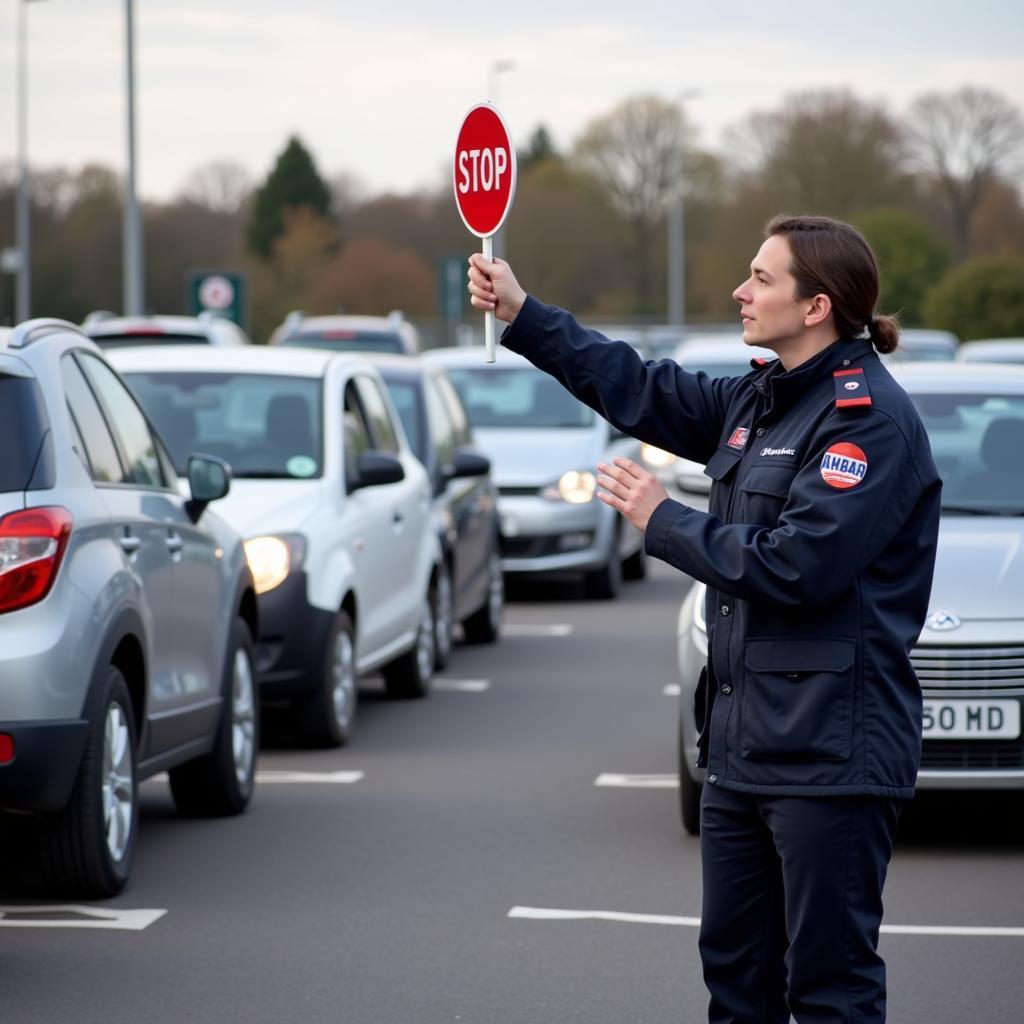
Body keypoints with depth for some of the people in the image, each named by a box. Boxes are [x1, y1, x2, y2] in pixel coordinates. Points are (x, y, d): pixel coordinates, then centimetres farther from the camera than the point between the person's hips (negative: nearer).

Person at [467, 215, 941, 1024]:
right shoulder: (759, 400, 12)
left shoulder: (872, 418, -16)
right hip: (743, 744, 10)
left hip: (831, 752, -10)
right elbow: (643, 392, 22)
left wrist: (663, 521, -12)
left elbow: (796, 566, -23)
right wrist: (523, 315, 17)